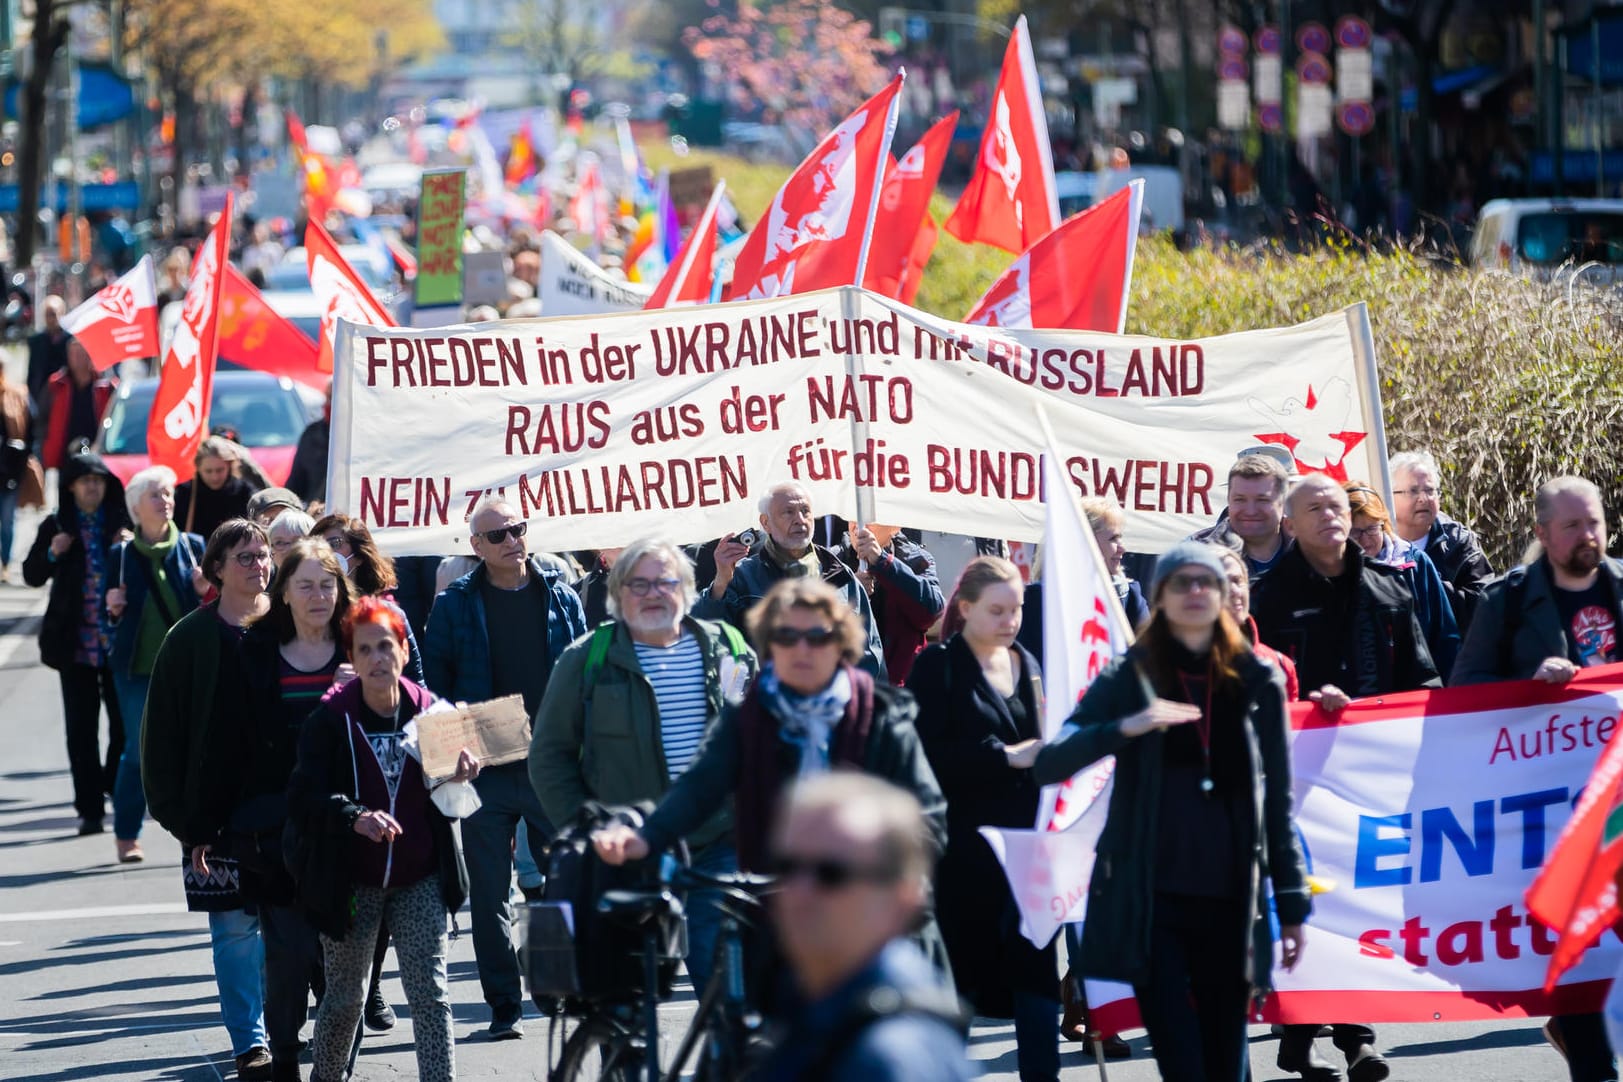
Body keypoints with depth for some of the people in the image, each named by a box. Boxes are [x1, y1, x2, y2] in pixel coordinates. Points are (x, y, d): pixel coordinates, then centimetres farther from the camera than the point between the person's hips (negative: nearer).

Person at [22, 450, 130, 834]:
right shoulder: (57, 526, 5)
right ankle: (90, 808, 2)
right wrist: (51, 554, -10)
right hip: (74, 640, 0)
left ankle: (118, 787, 25)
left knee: (124, 722, 2)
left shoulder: (123, 521, 4)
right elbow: (31, 575, 8)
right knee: (81, 729, 0)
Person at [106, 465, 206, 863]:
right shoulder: (121, 555, 3)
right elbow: (112, 617, 9)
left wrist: (205, 591, -12)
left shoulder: (192, 547, 4)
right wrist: (113, 609, -13)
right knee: (138, 751, 0)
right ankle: (127, 837, 9)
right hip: (138, 666, 0)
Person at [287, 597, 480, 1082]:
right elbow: (302, 799, -19)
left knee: (431, 996, -5)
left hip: (420, 879, 1)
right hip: (352, 882, -1)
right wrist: (356, 817, -36)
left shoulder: (430, 710, -4)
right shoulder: (329, 719, -10)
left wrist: (459, 777, -13)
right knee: (344, 1000, 10)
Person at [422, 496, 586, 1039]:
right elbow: (434, 682, 2)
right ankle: (504, 1004, 11)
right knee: (490, 894, 3)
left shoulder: (560, 596, 6)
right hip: (486, 771, -1)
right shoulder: (456, 604, 1)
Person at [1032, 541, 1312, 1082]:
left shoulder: (1257, 681, 8)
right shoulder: (1129, 679, 3)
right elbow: (1048, 766, -7)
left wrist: (1292, 904, 6)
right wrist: (1125, 728, -23)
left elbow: (1277, 800, 10)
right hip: (1150, 903, -2)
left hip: (1231, 901, 2)